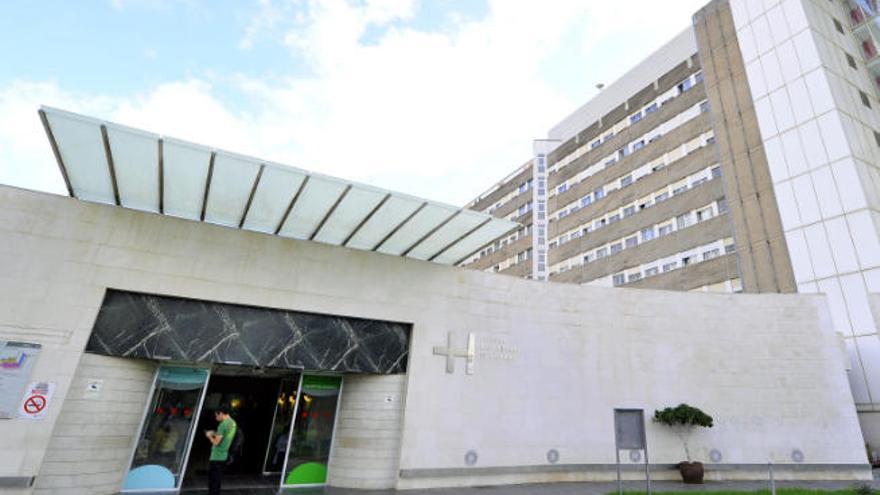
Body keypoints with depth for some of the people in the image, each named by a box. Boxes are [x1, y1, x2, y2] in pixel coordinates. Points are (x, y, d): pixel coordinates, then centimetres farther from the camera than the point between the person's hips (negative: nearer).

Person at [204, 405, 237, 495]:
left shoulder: (223, 425, -19)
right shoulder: (233, 423, 9)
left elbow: (216, 442, -19)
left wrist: (209, 436, -2)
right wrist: (215, 434, 14)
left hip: (216, 457, -9)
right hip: (223, 455, 9)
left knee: (213, 480, 0)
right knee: (217, 479, 18)